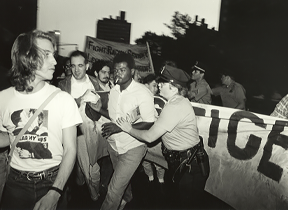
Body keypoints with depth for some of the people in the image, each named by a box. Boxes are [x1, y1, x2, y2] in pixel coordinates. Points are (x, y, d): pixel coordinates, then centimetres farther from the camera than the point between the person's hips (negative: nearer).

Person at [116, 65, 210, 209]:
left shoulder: (174, 107, -26)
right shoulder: (178, 101, 6)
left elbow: (149, 137, -21)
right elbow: (157, 128, 8)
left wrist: (129, 129, -6)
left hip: (190, 166, -9)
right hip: (180, 161, 9)